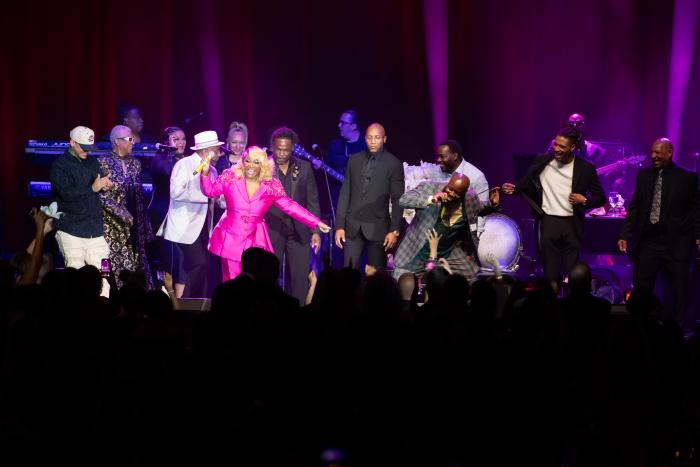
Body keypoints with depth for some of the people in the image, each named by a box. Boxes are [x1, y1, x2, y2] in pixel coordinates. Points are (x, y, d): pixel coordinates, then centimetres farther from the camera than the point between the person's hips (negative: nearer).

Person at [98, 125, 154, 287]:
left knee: (135, 266, 1)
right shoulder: (103, 162, -6)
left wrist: (144, 225, 11)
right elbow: (100, 195, -11)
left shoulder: (134, 163, 11)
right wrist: (122, 213, -18)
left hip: (133, 226, 5)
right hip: (112, 225, -5)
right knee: (114, 265, -6)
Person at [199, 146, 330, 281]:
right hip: (231, 240, -1)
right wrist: (205, 173, -20)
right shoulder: (231, 178, -2)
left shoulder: (271, 185, -1)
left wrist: (316, 223, 1)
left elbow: (290, 206, 3)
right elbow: (210, 191, -1)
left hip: (255, 243, 1)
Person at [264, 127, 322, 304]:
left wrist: (315, 231, 4)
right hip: (272, 231, -2)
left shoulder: (304, 168, 5)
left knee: (299, 279, 1)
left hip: (299, 232, 2)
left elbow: (312, 201, 8)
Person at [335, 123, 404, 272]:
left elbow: (397, 200, -3)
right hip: (352, 226, 3)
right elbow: (345, 194, 9)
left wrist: (394, 230, -10)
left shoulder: (393, 164, -2)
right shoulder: (354, 160, 8)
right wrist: (340, 226, 3)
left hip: (377, 227, -3)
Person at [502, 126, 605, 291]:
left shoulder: (585, 168, -1)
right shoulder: (542, 162, 0)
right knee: (551, 275, 0)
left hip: (572, 224, 0)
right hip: (549, 221, 0)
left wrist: (585, 201, -11)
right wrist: (513, 189, -11)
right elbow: (526, 185, 9)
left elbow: (600, 198, 7)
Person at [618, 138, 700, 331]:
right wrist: (625, 235, 3)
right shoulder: (644, 175, 8)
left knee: (680, 292, 1)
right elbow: (634, 208, 9)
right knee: (640, 289, 4)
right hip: (647, 241, 3)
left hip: (676, 244, -3)